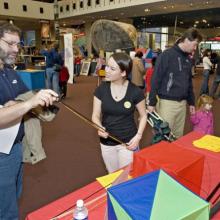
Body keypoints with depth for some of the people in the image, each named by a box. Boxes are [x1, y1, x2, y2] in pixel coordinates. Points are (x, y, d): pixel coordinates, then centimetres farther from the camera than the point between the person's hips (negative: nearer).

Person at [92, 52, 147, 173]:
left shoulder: (135, 91, -14)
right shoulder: (101, 89, -9)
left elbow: (143, 116, 0)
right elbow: (96, 115, -2)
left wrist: (138, 136, -12)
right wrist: (99, 127, -22)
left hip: (128, 142, -2)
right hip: (106, 143, 3)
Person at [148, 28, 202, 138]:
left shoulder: (188, 59, 12)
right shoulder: (167, 55, -11)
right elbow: (155, 79, -14)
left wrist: (191, 102, 18)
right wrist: (152, 102, -16)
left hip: (182, 102, 7)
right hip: (167, 102, -7)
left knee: (178, 135, 15)